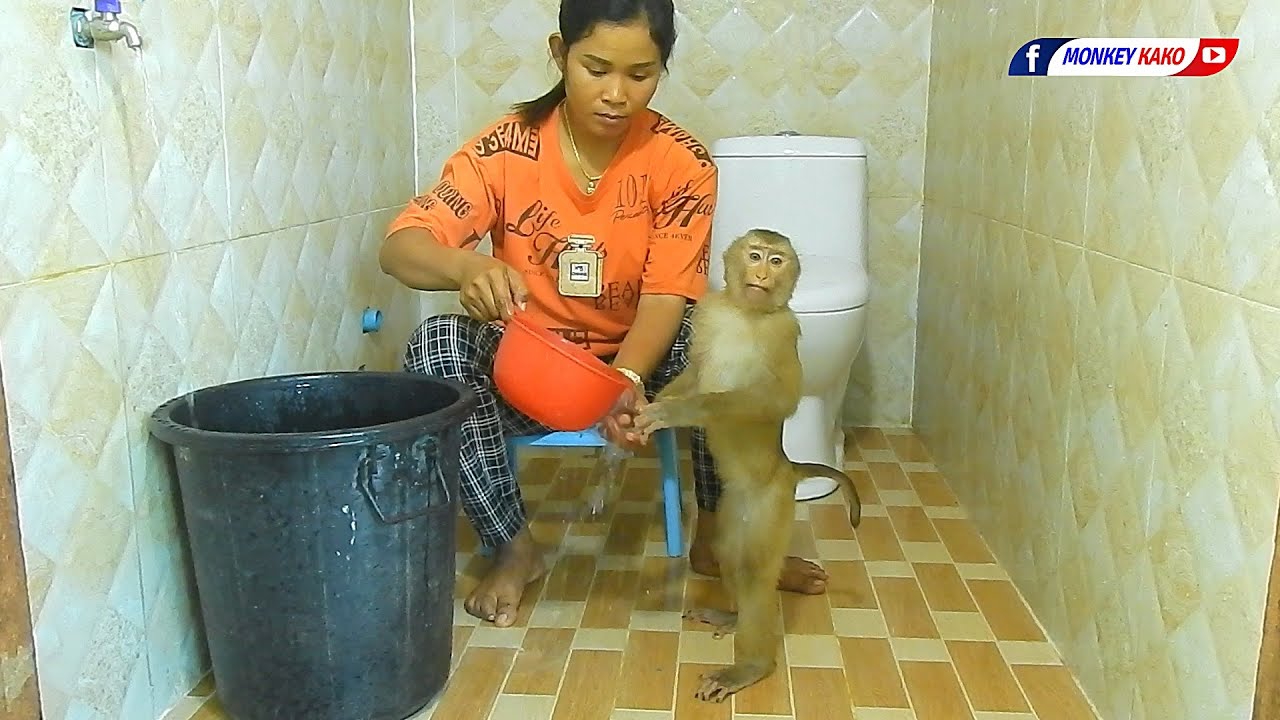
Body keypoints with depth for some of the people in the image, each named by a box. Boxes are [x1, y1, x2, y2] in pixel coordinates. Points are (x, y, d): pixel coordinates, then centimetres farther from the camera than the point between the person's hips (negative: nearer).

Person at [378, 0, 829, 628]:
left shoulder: (681, 164, -12)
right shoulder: (507, 148, -14)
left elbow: (666, 295, -18)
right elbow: (399, 248, -21)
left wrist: (626, 378, -39)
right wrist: (465, 265, -45)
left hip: (633, 364, 1)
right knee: (438, 343, -29)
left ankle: (716, 537, -6)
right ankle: (513, 547, -13)